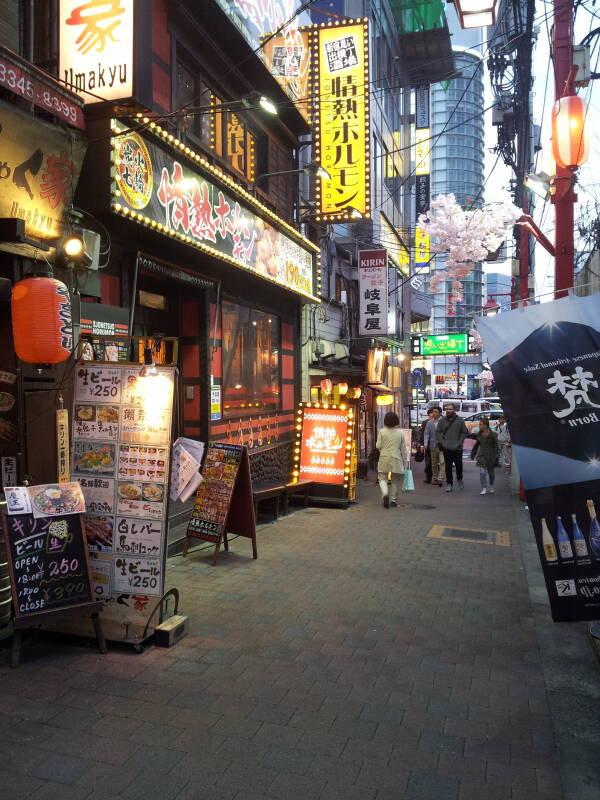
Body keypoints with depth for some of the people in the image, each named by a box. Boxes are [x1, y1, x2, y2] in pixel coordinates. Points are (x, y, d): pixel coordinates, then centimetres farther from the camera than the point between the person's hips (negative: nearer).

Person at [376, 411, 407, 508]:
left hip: (384, 458, -1)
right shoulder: (400, 433, -2)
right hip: (396, 459, 1)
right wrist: (405, 460, 10)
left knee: (383, 478, 7)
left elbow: (378, 446, -5)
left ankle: (385, 493, -19)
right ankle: (395, 499, 19)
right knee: (396, 480, 14)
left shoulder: (382, 432, -5)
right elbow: (403, 448, 2)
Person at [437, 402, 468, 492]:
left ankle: (459, 479, 27)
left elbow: (464, 432, 4)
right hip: (446, 448, 1)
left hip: (457, 448, -1)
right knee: (448, 466, 5)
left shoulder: (460, 420, 0)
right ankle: (449, 483, 14)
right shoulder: (442, 421, 4)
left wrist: (460, 442, -5)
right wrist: (442, 442, -3)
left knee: (459, 465, -1)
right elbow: (438, 432, 8)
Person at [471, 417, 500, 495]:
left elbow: (496, 447, -9)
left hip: (490, 456, -3)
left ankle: (491, 487, 34)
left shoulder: (492, 435, -11)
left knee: (491, 473, 10)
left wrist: (496, 457, -15)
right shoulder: (479, 434, 2)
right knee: (482, 472, -8)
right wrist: (473, 453, 20)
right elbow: (477, 444, 16)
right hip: (481, 456, 3)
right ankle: (484, 489, -2)